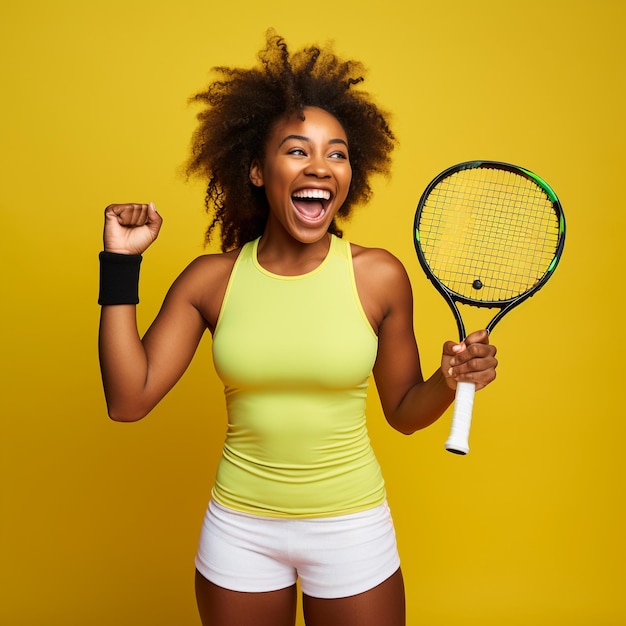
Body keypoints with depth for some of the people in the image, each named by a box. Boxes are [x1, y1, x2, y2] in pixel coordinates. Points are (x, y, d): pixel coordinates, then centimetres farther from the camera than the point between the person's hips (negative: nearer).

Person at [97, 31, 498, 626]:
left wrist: (449, 382, -21)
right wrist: (121, 262, -13)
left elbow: (403, 411, -1)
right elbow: (128, 400, -11)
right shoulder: (210, 279, -8)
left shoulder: (379, 276, -11)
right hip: (239, 527, 1)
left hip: (351, 528, 0)